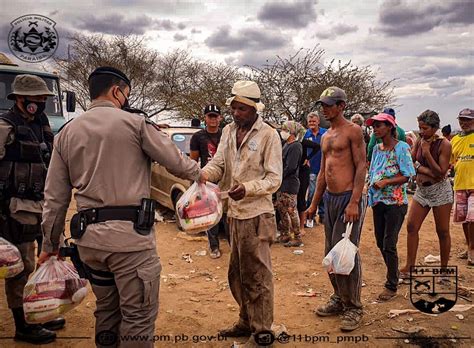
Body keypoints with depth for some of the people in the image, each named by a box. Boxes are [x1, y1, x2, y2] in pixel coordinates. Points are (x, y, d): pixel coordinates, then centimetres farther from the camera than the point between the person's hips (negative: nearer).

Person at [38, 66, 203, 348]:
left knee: (106, 309, 22)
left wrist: (51, 244, 17)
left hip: (88, 236, 6)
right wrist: (198, 174, 20)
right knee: (139, 315, 5)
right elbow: (176, 161, -1)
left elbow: (55, 198, 10)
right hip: (130, 233, -6)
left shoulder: (66, 133, 10)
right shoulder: (135, 123, -4)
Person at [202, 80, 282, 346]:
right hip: (234, 213, 7)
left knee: (258, 275, 4)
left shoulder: (269, 135, -10)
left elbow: (274, 179, -12)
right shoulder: (228, 131, 10)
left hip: (257, 215, -7)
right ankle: (246, 322, 36)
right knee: (237, 273, 18)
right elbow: (219, 163, 4)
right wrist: (202, 173, -17)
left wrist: (248, 188, -28)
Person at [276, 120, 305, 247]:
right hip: (282, 183, 9)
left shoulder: (295, 146, -14)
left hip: (290, 183, -9)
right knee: (281, 208, 14)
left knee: (291, 210, -3)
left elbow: (290, 167, -19)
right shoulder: (286, 144, 13)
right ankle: (285, 235, 26)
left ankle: (297, 238, 7)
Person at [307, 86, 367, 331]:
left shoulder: (352, 130, -5)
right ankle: (339, 299, 27)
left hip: (348, 198, -8)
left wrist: (354, 202, -21)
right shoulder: (326, 136, 17)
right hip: (329, 198, 8)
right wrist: (314, 203, 19)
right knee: (330, 253, 12)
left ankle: (353, 307, 9)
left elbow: (361, 166, -12)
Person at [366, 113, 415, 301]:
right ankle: (393, 275, 32)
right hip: (378, 201, 7)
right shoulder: (377, 148, 10)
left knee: (389, 245, -5)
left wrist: (386, 182, -20)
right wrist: (373, 184, -1)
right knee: (380, 242, 12)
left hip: (395, 202, -6)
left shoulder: (401, 147, -8)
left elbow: (407, 176, -12)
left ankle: (391, 286, 10)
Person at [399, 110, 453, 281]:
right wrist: (426, 170, -16)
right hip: (421, 190, 5)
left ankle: (444, 269, 19)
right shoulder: (419, 142, 4)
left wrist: (427, 153, -19)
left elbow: (441, 173, -16)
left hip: (440, 191, -5)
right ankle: (409, 267, 8)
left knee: (442, 231, 4)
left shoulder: (444, 144, -11)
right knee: (411, 226, 0)